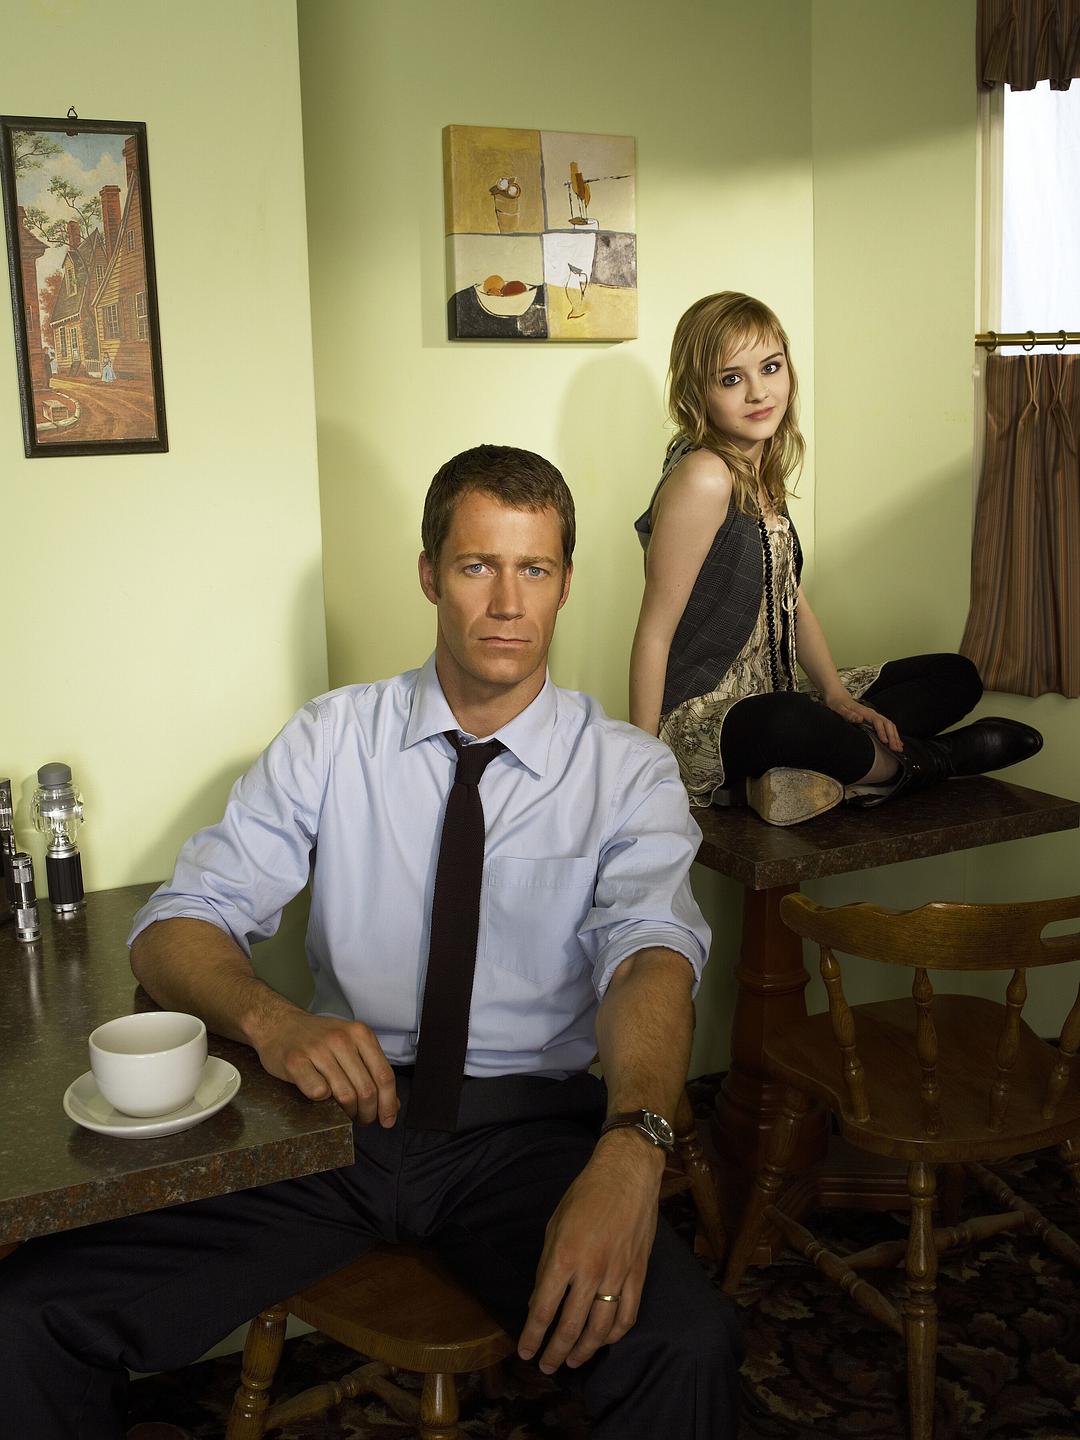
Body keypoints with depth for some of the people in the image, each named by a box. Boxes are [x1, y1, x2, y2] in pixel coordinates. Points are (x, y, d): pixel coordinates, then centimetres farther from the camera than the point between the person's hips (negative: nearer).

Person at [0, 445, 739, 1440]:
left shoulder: (629, 772, 3)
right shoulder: (331, 739, 7)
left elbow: (652, 951, -14)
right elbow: (178, 922, 2)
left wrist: (632, 1144, -35)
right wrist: (269, 1017, -22)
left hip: (525, 1128, -1)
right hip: (340, 1106, 2)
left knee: (684, 1349, -31)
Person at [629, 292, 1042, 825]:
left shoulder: (762, 475, 11)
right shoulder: (703, 477, -17)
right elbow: (655, 630, -19)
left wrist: (837, 695, 0)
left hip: (772, 697, 10)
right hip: (702, 717, -10)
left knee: (956, 676, 11)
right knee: (787, 722, -44)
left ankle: (791, 776, -12)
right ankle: (918, 758, -9)